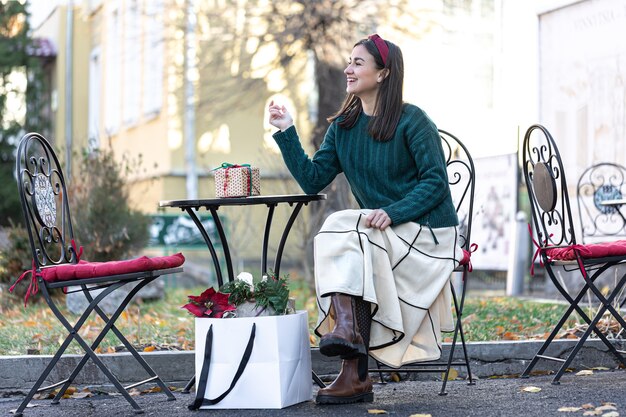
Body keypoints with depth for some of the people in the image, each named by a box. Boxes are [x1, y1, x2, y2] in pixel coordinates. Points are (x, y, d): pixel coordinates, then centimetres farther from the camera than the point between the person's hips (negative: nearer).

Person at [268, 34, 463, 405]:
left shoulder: (412, 121, -9)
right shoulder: (343, 126, 9)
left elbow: (436, 182, -14)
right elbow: (313, 180, 3)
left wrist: (393, 213, -27)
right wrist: (287, 132, -4)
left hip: (428, 233, -5)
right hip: (383, 234, 5)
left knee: (343, 230, -27)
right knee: (335, 233, -26)